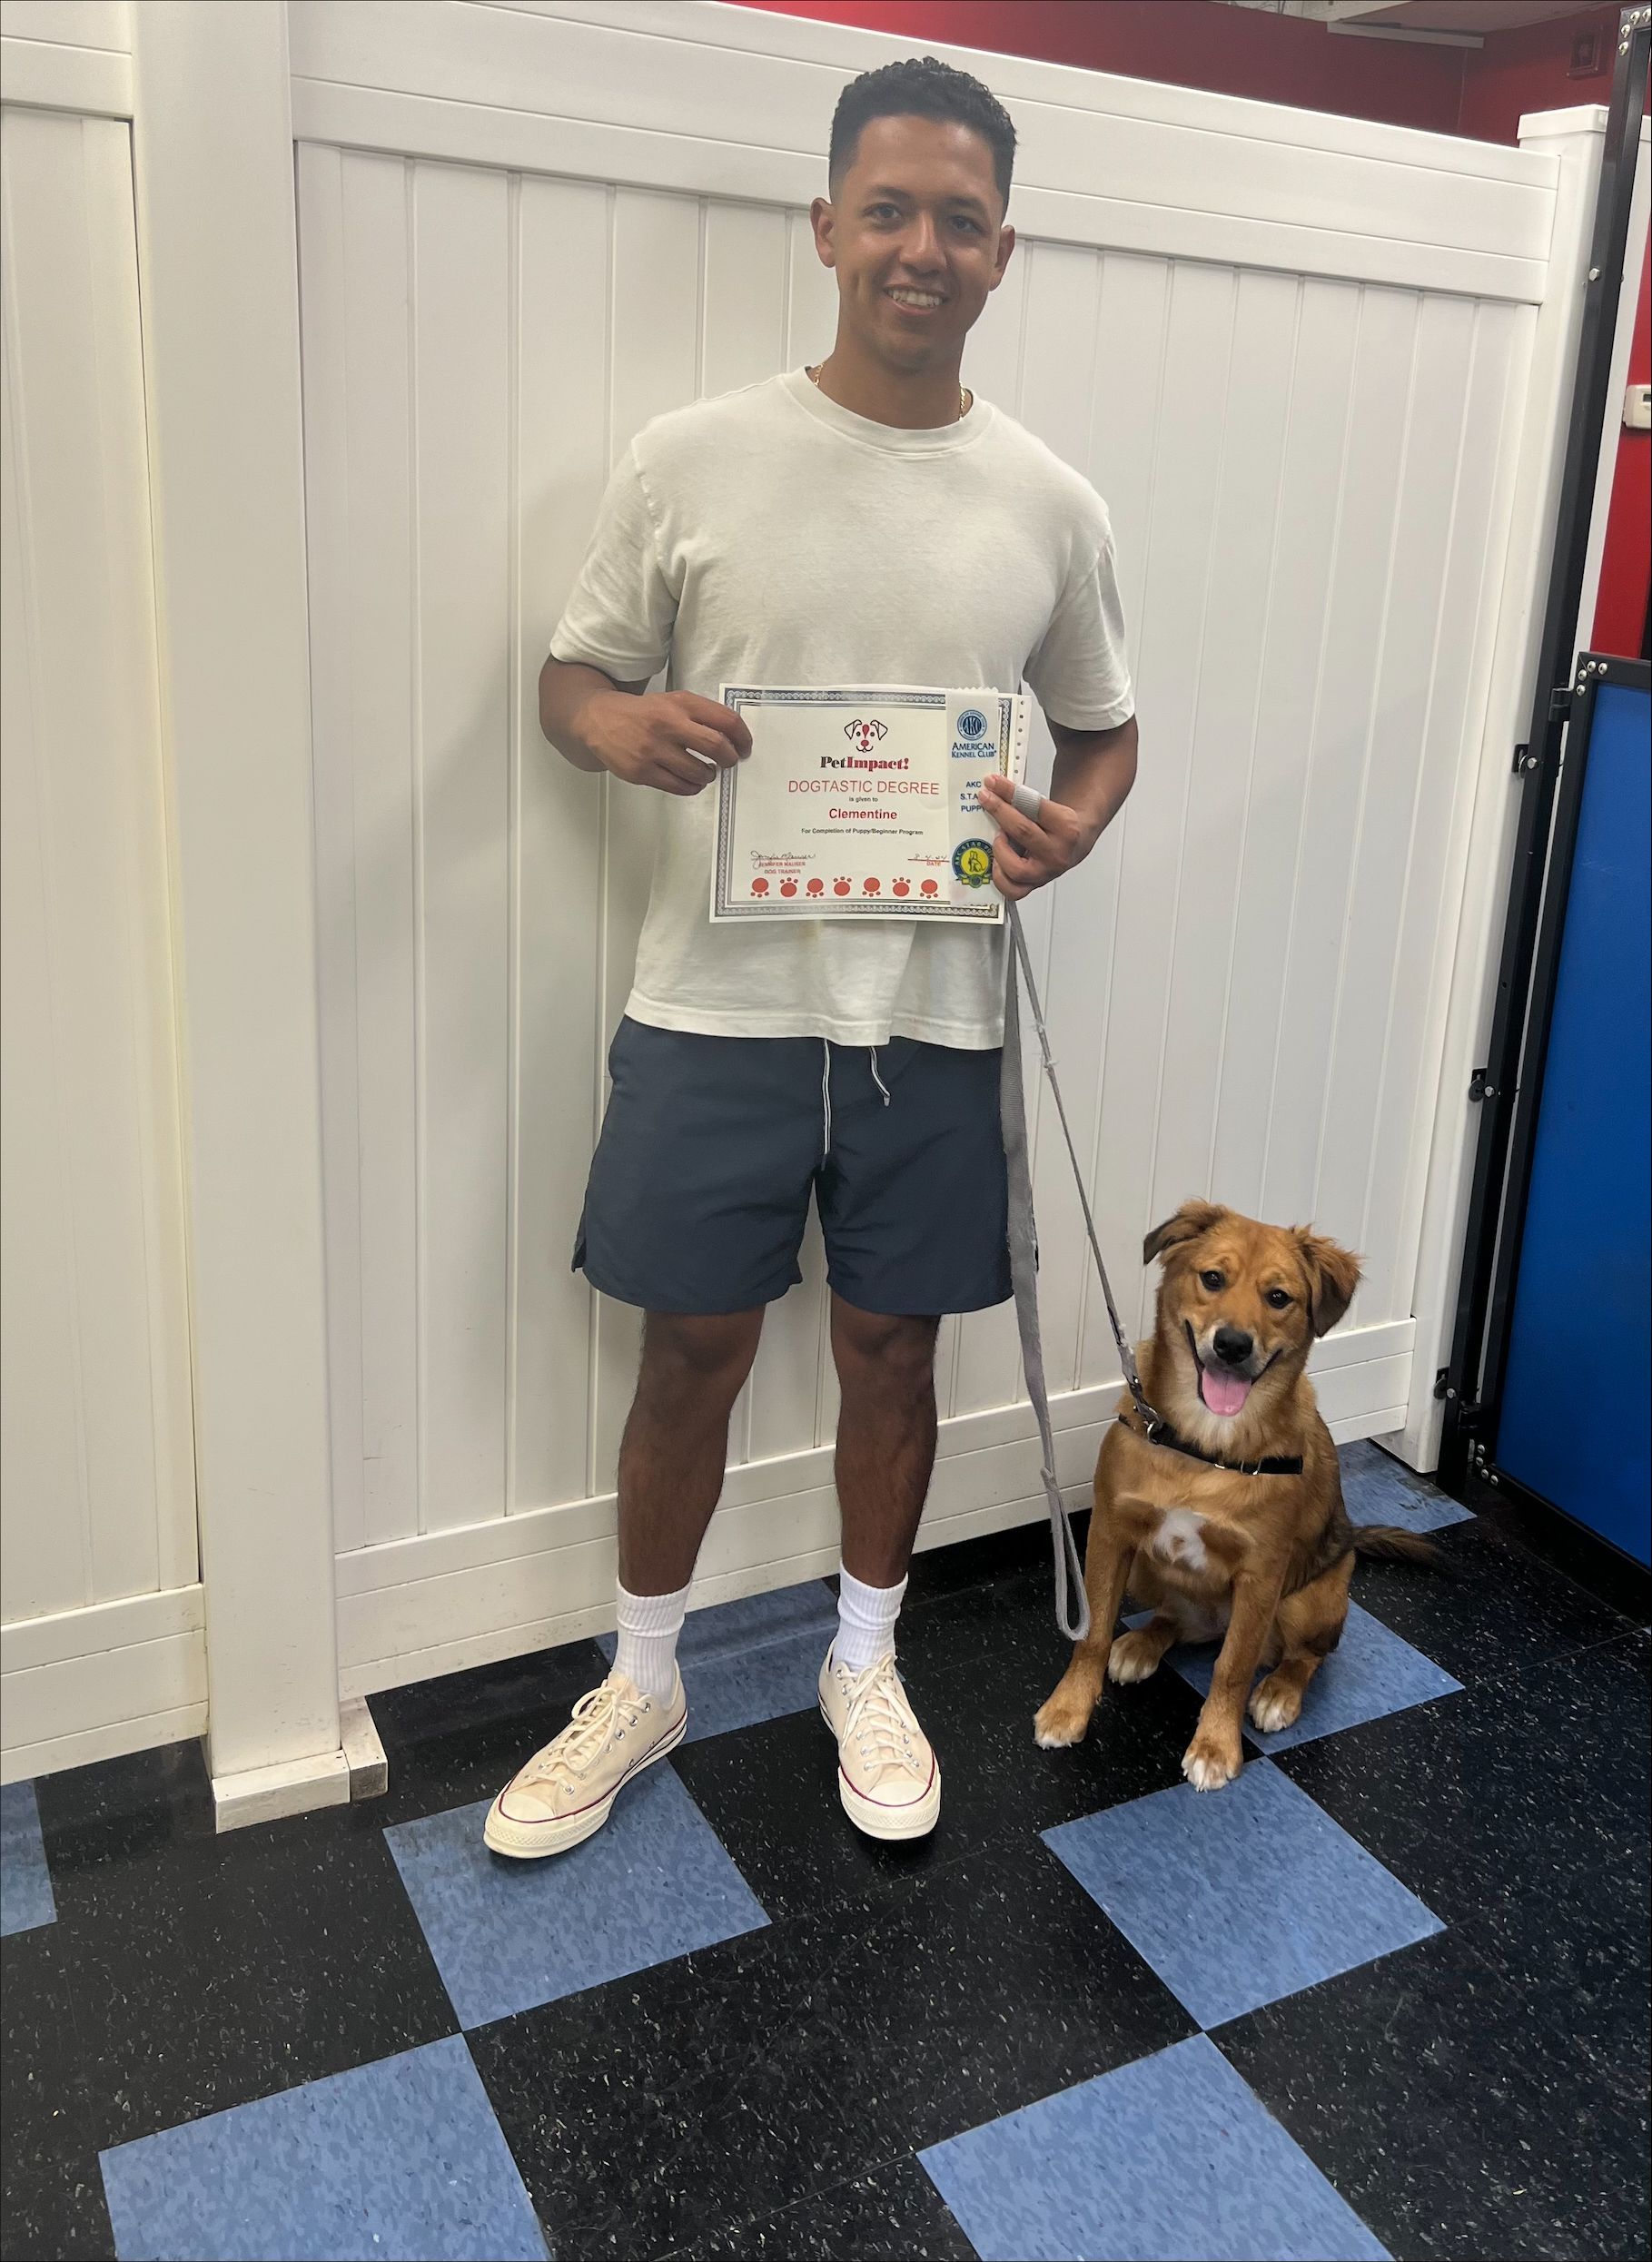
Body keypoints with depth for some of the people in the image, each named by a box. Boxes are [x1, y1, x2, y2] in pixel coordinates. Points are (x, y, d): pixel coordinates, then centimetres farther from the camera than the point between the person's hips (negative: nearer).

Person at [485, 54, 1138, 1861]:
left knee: (891, 1352, 13)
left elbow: (1103, 726, 13)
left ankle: (865, 1666, 37)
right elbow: (571, 677, 5)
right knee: (691, 1355, 9)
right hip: (717, 1004, -1)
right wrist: (616, 726, -19)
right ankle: (641, 1687, 33)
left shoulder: (1051, 507, 3)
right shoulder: (690, 460, -2)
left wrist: (1071, 830, -9)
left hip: (930, 1018, 2)